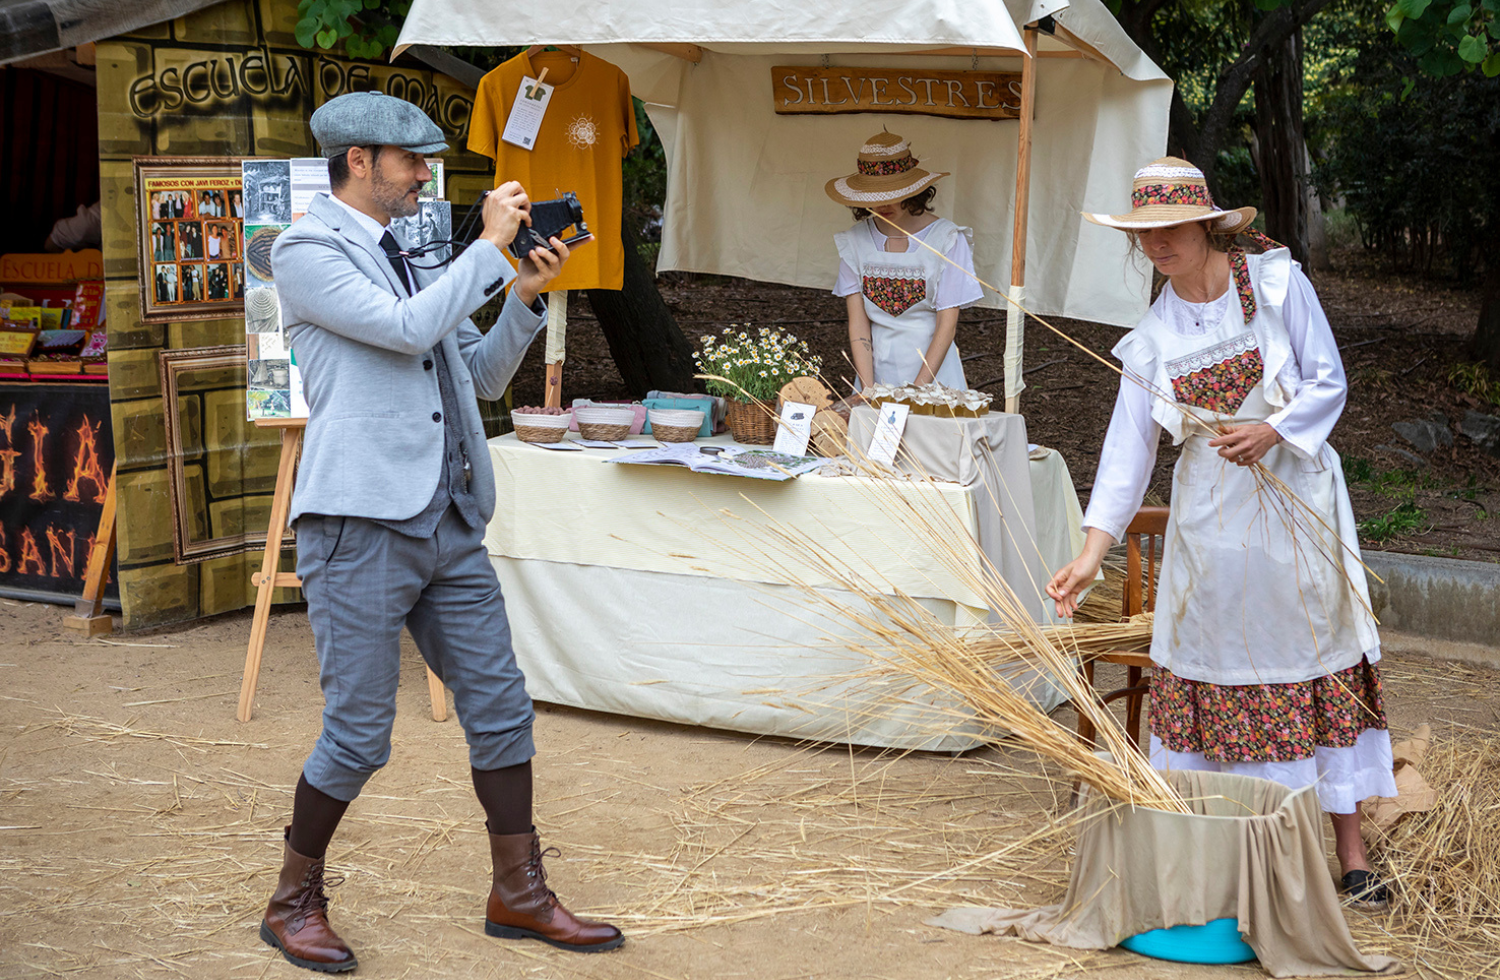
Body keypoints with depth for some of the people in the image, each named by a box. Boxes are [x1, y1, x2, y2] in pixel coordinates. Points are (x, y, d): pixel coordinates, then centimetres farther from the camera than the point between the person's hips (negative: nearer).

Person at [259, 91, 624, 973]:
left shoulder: (409, 260, 19)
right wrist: (491, 247, -12)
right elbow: (407, 329, -19)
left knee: (501, 708, 8)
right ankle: (295, 902, 16)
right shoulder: (308, 252, -5)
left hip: (448, 524, 8)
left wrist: (526, 298, 6)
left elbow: (481, 378, 20)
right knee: (359, 734, -3)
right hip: (361, 526, -8)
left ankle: (519, 892, 19)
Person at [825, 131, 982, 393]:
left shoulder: (947, 240, -4)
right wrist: (868, 390, -10)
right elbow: (858, 322, 1)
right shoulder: (855, 241, 4)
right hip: (875, 369, 2)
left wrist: (916, 390, -13)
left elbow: (947, 325, -6)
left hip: (933, 370, -2)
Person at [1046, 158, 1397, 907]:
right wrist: (1091, 554, -11)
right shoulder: (1152, 338, 0)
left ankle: (1351, 856, 8)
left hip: (1296, 503, -2)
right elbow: (1128, 448, -3)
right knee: (1214, 678, 3)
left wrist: (1272, 431, -20)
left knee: (1323, 673, 1)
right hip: (1210, 521, 2)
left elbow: (1329, 383, -2)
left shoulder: (1276, 282, -5)